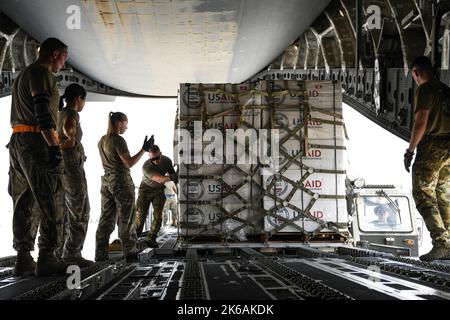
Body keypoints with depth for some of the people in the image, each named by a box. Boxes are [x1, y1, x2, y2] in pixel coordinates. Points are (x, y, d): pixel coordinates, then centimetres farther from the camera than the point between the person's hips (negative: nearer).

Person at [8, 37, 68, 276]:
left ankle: (23, 259, 8)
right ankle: (46, 258, -8)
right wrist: (54, 146, -22)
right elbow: (42, 111, -18)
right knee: (49, 202, -7)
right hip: (36, 142, -10)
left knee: (24, 203, 8)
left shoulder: (23, 75, 27)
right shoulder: (42, 73, -5)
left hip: (17, 141, 10)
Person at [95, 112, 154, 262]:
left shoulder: (102, 141, 11)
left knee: (106, 219, 7)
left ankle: (100, 255, 6)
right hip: (122, 181, -7)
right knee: (125, 219, 2)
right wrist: (144, 149, -13)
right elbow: (129, 163, -16)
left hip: (106, 181, 7)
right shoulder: (118, 140, -14)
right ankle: (130, 253, 9)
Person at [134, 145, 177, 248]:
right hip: (146, 189, -3)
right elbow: (159, 179, -40)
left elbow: (172, 172, 4)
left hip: (159, 190, 3)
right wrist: (171, 177, -56)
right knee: (140, 215, -4)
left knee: (158, 215, -10)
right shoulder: (146, 167, -31)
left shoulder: (167, 161, -14)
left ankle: (151, 239, -2)